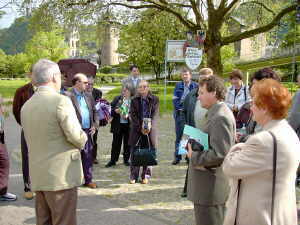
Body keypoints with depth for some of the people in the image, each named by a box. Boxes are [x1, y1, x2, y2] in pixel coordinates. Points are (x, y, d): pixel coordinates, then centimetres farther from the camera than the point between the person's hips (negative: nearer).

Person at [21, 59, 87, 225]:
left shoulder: (26, 106, 9)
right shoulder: (61, 101, -13)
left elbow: (31, 141, 13)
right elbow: (76, 137, -16)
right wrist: (83, 139, 6)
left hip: (38, 178, 7)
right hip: (61, 176, -7)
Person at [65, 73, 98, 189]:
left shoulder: (88, 96, 14)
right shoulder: (68, 96, -8)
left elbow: (94, 112, 19)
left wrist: (94, 125, 7)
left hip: (88, 131, 6)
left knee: (88, 156, 11)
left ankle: (88, 180, 21)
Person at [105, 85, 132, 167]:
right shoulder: (117, 99, 5)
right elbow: (110, 109, 6)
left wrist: (128, 116, -17)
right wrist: (115, 111, -13)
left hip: (128, 126, -2)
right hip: (118, 125, 2)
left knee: (127, 144, 8)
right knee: (116, 143, 8)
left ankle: (126, 159, 23)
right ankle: (113, 160, 17)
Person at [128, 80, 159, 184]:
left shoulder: (154, 100, 3)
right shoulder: (134, 100, 4)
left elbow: (155, 115, -1)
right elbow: (133, 115, 0)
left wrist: (150, 127, -15)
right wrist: (140, 128, -11)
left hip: (150, 130, 0)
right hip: (136, 130, 1)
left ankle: (146, 176, 15)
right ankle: (133, 176, 11)